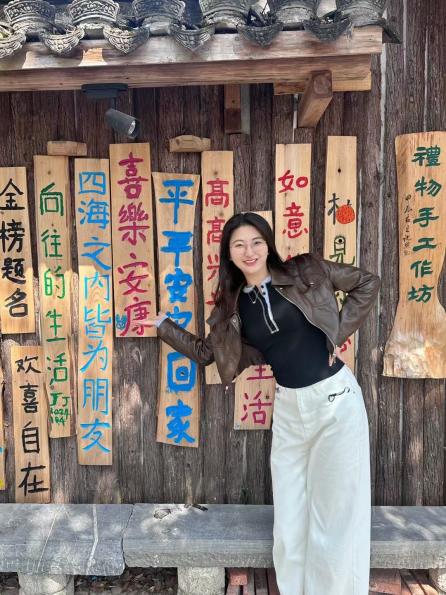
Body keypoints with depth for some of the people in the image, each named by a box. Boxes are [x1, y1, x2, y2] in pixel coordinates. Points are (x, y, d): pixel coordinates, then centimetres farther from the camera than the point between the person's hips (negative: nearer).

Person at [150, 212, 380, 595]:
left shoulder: (305, 271, -4)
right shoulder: (232, 304, 5)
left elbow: (367, 283, 2)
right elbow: (205, 352, 15)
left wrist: (338, 333, -5)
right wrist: (163, 324, 12)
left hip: (336, 398, -3)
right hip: (289, 406, 4)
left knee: (336, 510, 3)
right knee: (290, 515, 12)